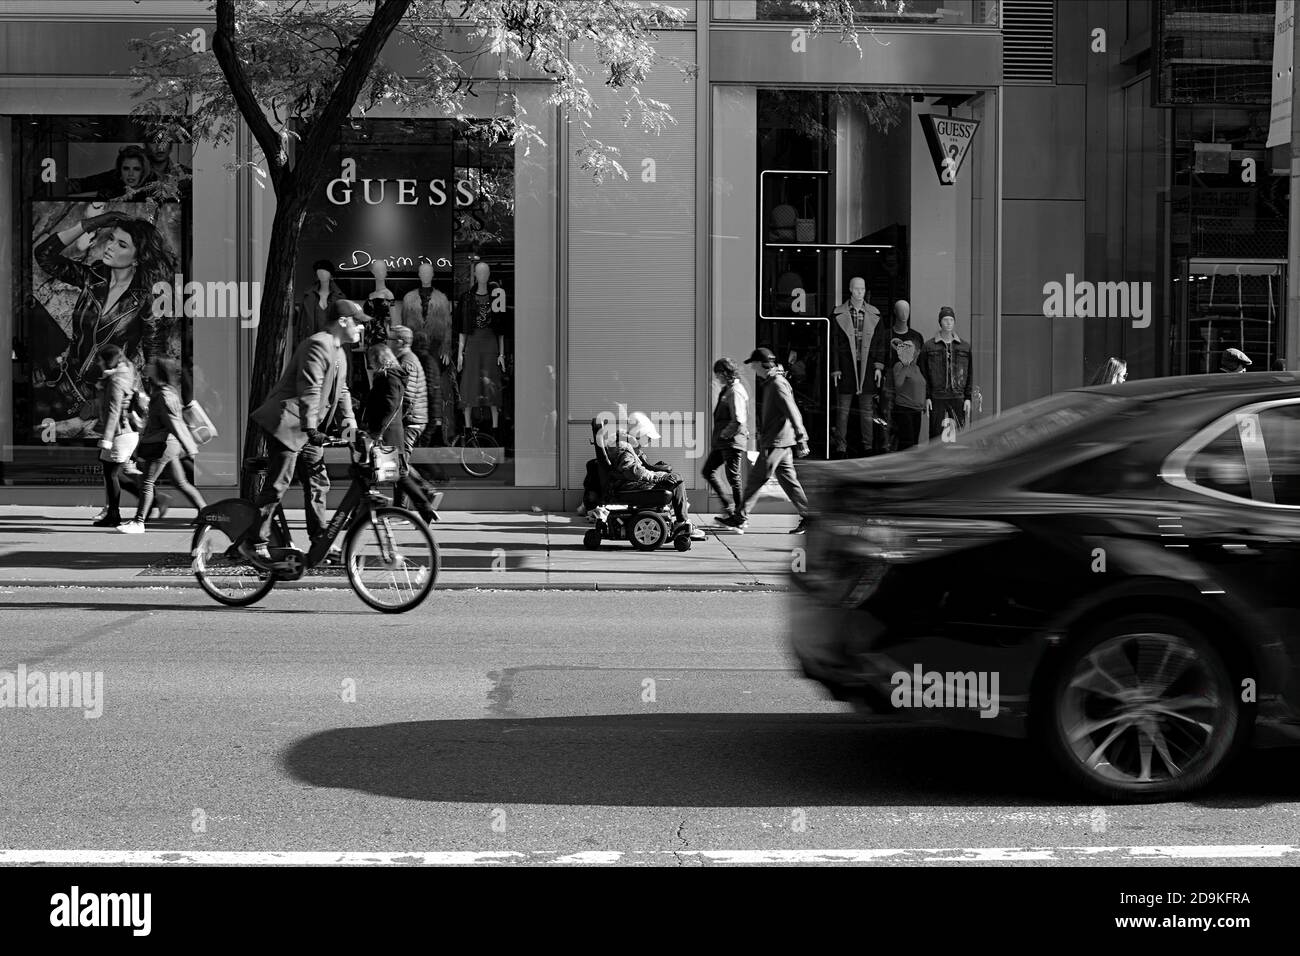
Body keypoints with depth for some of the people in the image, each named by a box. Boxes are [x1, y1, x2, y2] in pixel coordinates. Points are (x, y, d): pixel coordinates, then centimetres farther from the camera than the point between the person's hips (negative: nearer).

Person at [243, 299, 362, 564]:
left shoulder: (340, 350, 16)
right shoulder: (318, 345, -17)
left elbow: (341, 389, 19)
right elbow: (309, 390, -26)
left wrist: (348, 420, 5)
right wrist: (311, 429, -33)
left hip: (310, 427, 10)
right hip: (287, 423, -10)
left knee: (318, 482, 9)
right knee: (278, 483, -9)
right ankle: (254, 542, -4)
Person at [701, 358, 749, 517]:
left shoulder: (735, 392, -18)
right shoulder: (726, 390, 13)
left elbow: (738, 421, -26)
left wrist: (724, 435, -14)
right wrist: (719, 436, 14)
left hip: (732, 442, -10)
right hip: (722, 443, 10)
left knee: (733, 478, -2)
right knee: (708, 471, 14)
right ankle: (728, 504, 20)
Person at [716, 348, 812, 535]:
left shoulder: (777, 384, -15)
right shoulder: (770, 383, 16)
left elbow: (792, 412, -20)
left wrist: (801, 439, -24)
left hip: (776, 441, -10)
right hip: (781, 441, 10)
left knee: (756, 478, -6)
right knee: (787, 479, 10)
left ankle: (740, 518, -3)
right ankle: (808, 516, 11)